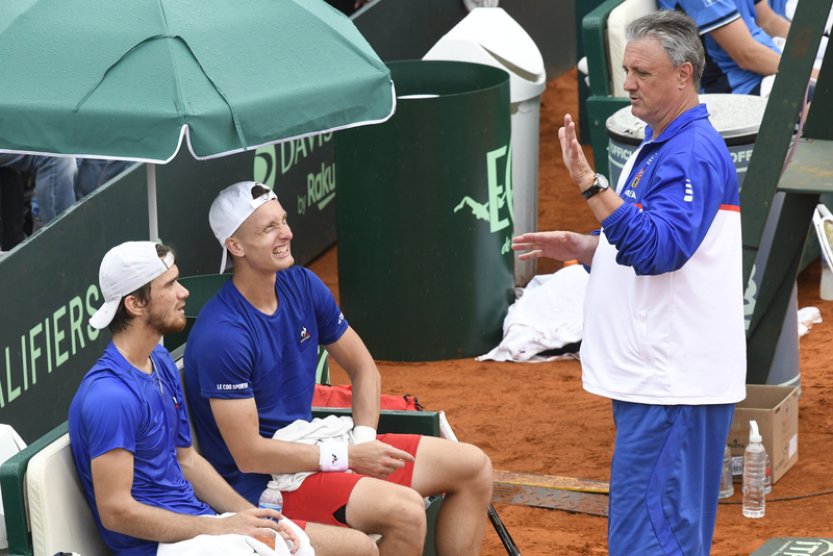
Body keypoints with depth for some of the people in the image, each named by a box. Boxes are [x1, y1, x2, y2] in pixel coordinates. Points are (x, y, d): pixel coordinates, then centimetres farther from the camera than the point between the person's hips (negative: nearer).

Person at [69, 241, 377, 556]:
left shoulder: (160, 361, 11)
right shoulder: (110, 396, -21)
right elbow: (115, 511, -22)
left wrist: (250, 516, 3)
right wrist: (222, 528, -16)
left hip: (200, 518, 10)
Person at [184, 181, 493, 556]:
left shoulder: (302, 286, 1)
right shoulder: (221, 336, -23)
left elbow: (362, 367, 13)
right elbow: (249, 454, -22)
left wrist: (363, 440, -4)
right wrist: (348, 457, -19)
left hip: (309, 444, 9)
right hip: (265, 481, -9)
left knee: (474, 468, 3)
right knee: (405, 511, -31)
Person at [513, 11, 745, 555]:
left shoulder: (694, 153, -16)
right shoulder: (659, 146, 17)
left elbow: (657, 249, -28)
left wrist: (590, 183, -31)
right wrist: (578, 247, 10)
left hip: (673, 386, -11)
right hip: (651, 373, 11)